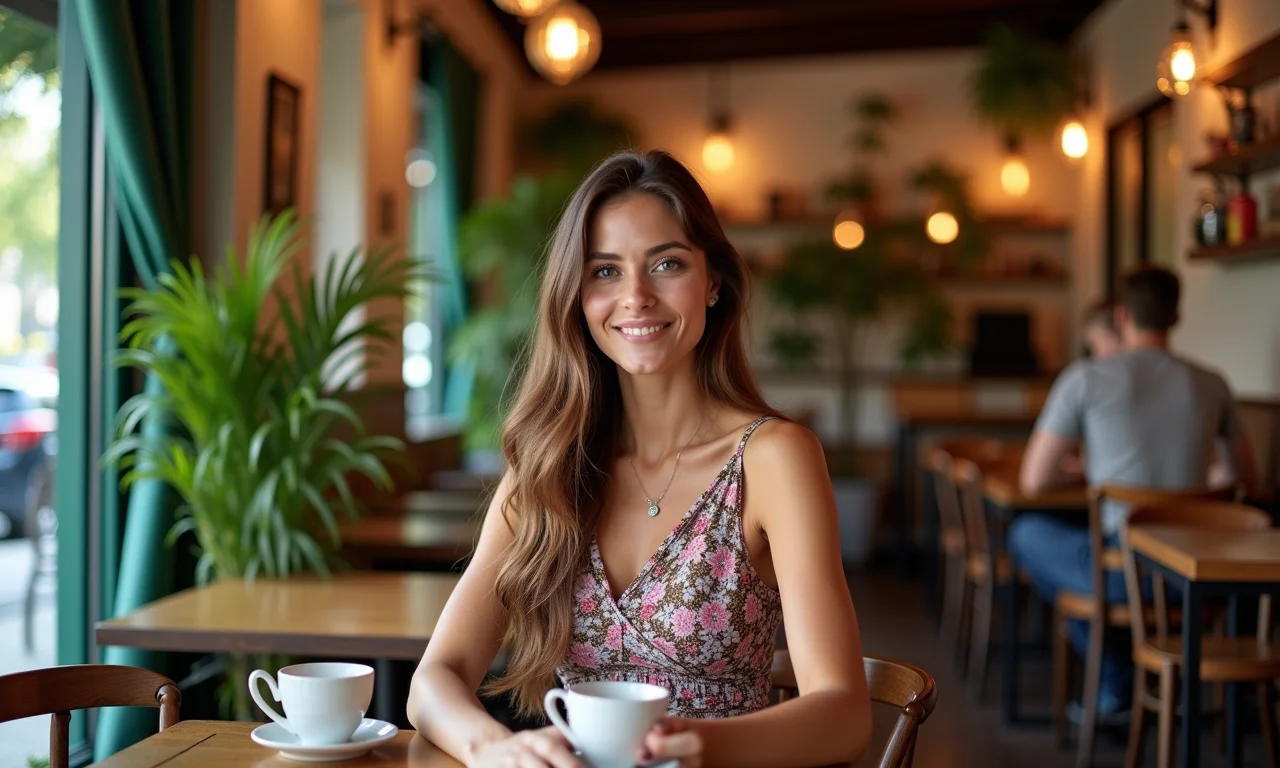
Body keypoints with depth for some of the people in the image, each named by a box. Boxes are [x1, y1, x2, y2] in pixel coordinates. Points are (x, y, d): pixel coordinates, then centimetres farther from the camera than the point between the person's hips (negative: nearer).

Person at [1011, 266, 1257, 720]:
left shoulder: (1085, 379, -6)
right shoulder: (1211, 385, 5)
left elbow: (1033, 483, -4)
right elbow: (1247, 478, 16)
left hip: (1119, 572, -4)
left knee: (1026, 533, 25)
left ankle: (1116, 684, 25)